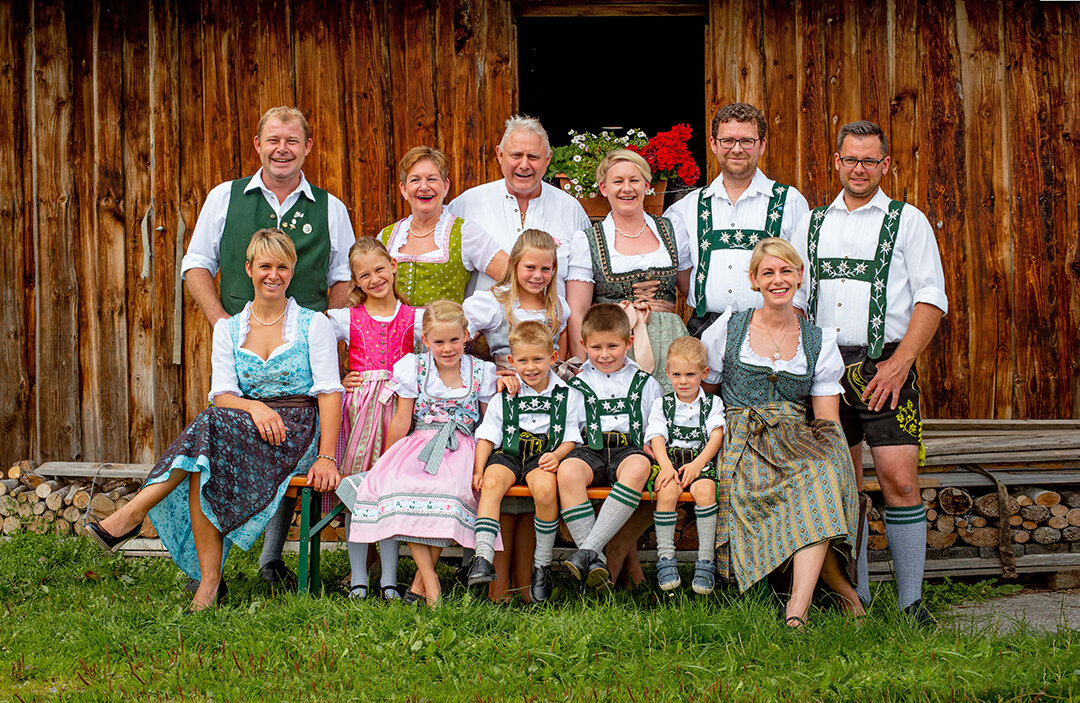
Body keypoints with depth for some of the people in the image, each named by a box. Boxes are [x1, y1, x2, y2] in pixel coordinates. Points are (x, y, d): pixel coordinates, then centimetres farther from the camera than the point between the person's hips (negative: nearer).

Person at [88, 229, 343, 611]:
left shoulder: (313, 324, 5)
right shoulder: (228, 329, 14)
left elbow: (329, 392, -4)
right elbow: (222, 395, 4)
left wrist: (326, 457, -16)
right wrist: (254, 407, -19)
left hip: (299, 430, -3)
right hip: (244, 427, 3)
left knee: (212, 425, -32)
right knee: (203, 468, -34)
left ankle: (131, 515, -30)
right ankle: (208, 582, -35)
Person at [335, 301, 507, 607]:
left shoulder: (480, 372, 6)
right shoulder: (414, 369, 6)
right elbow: (402, 422, 10)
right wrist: (386, 461, 10)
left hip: (461, 447, -1)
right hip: (420, 444, 1)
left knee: (452, 488, -35)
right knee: (397, 484, -31)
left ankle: (422, 579, -21)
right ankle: (431, 580, -28)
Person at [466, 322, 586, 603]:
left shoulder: (567, 395, 10)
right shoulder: (505, 395, 14)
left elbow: (571, 438, 7)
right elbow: (486, 436, 11)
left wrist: (557, 455, -15)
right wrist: (478, 469, -3)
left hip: (544, 456, -2)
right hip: (508, 453, 2)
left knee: (545, 488, -35)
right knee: (491, 482, -32)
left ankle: (542, 563, -18)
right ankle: (483, 557, -38)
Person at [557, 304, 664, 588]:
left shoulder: (646, 384, 18)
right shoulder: (577, 385, 19)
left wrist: (651, 454, -2)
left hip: (630, 449, 0)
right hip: (590, 450, 1)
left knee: (637, 467, -39)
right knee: (568, 470, -36)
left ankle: (588, 548, -42)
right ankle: (596, 563, -38)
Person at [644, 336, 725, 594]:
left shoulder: (713, 403, 14)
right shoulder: (662, 404, 15)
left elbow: (716, 437, 1)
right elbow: (657, 438, 3)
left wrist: (697, 464, -16)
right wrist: (667, 467, -17)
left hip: (702, 460, 0)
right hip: (670, 459, 0)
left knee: (705, 489, -32)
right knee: (668, 490, -32)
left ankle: (706, 560, -27)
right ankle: (666, 558, -24)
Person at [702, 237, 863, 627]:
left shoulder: (820, 342, 12)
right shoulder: (726, 331, 10)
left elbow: (828, 418, 8)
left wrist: (828, 451, -14)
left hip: (797, 442, 1)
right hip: (741, 443, -1)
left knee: (821, 474, -37)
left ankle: (799, 603, -42)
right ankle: (841, 586, -22)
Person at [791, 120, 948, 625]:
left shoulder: (907, 221, 6)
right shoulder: (812, 224, 16)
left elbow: (932, 299, -1)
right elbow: (793, 300, 19)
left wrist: (899, 363, -13)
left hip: (885, 367, -3)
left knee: (899, 479, -12)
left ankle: (911, 601, -6)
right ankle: (854, 598, 12)